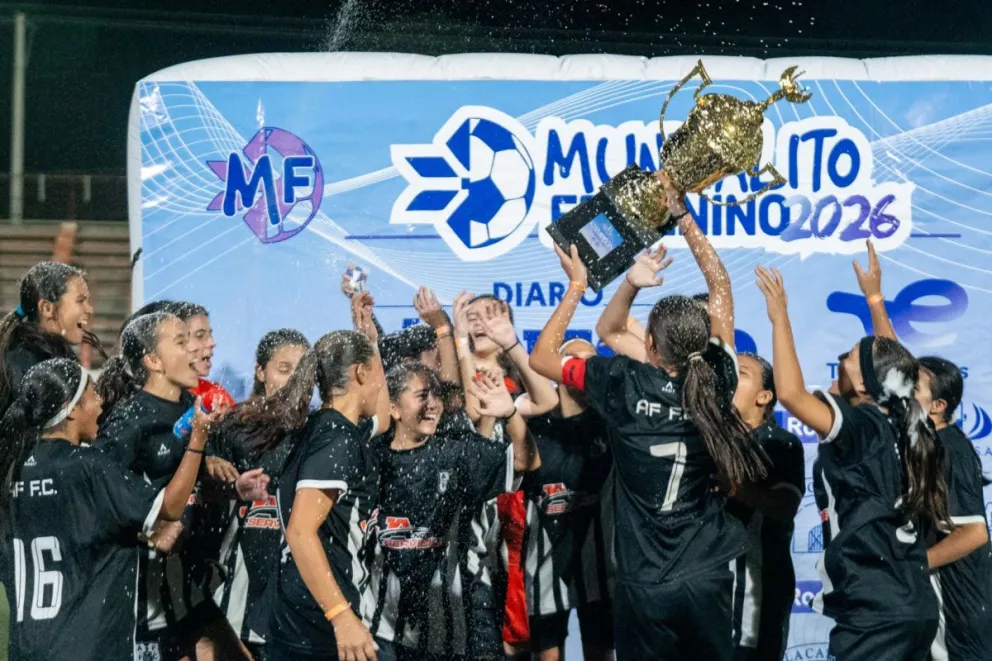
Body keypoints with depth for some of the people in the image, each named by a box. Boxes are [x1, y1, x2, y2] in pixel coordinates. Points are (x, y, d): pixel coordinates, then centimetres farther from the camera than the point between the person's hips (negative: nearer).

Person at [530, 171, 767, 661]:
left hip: (645, 584, -2)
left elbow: (540, 357, 2)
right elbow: (720, 285, 8)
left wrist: (577, 285, 6)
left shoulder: (625, 387, -12)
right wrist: (681, 215, 12)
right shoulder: (714, 383, -5)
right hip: (707, 577, 2)